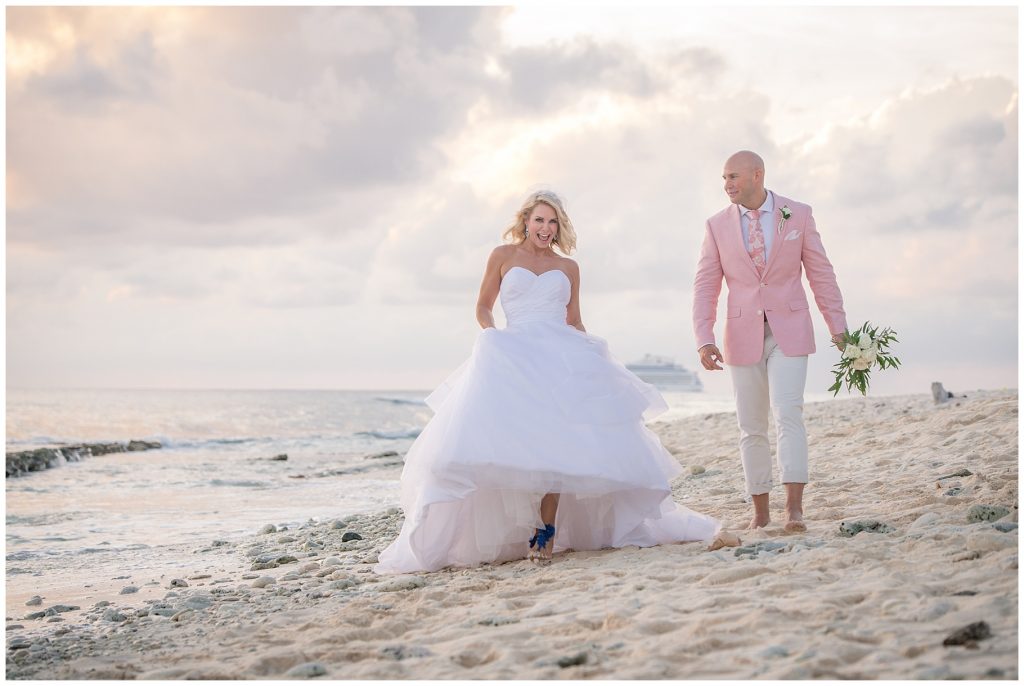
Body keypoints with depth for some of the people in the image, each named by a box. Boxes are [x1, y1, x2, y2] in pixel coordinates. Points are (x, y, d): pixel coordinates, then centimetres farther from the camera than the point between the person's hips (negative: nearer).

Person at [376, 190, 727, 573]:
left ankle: (546, 533, -13)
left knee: (556, 441, -14)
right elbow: (483, 307, 15)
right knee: (518, 438, -20)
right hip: (514, 355, -1)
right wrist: (491, 331, -5)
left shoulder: (568, 268, 20)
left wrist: (590, 351, 5)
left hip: (563, 356, 2)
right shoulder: (503, 256, 15)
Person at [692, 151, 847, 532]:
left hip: (788, 332, -2)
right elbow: (705, 287, 2)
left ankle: (794, 508, -17)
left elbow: (821, 273, 4)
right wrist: (704, 341, -9)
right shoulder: (717, 226, 4)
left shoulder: (797, 215, 1)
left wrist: (838, 327, 0)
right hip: (744, 335, 2)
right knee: (751, 427, 5)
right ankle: (760, 512, 14)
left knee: (788, 413, -16)